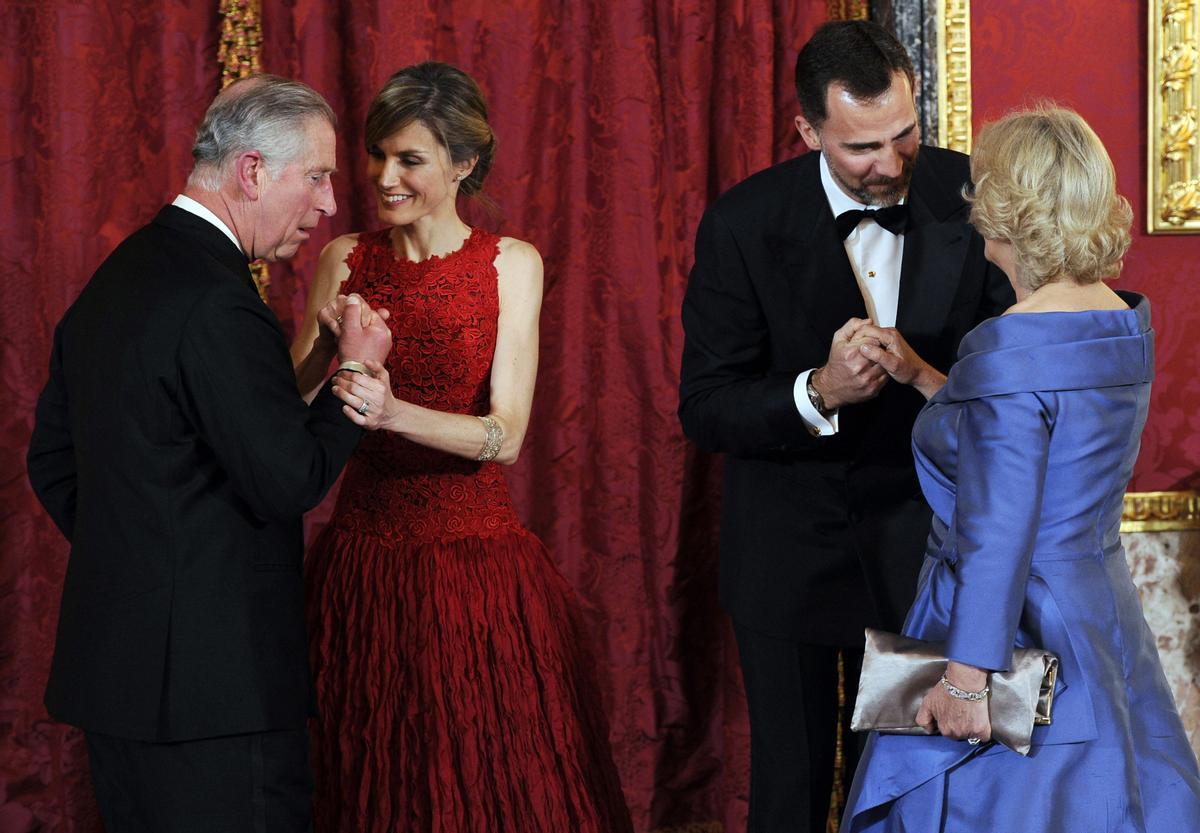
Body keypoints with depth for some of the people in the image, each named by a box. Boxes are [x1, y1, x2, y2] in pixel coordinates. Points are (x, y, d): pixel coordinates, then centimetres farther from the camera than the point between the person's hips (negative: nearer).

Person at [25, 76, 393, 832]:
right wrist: (356, 373, -5)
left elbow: (51, 457, 19)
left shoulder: (116, 279, 13)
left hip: (113, 659, 10)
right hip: (217, 679, -10)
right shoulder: (217, 304, -18)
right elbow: (290, 481, -18)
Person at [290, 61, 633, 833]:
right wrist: (334, 357, -18)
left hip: (480, 563, -2)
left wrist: (392, 413, -27)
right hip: (367, 559, 2)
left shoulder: (511, 265, -3)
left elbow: (505, 435, -13)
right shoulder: (347, 261, 3)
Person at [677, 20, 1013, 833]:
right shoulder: (744, 224, -14)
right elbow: (705, 407, -13)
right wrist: (818, 393, -31)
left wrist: (927, 373, -26)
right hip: (789, 546, -1)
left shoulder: (971, 198, -11)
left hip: (917, 543, 1)